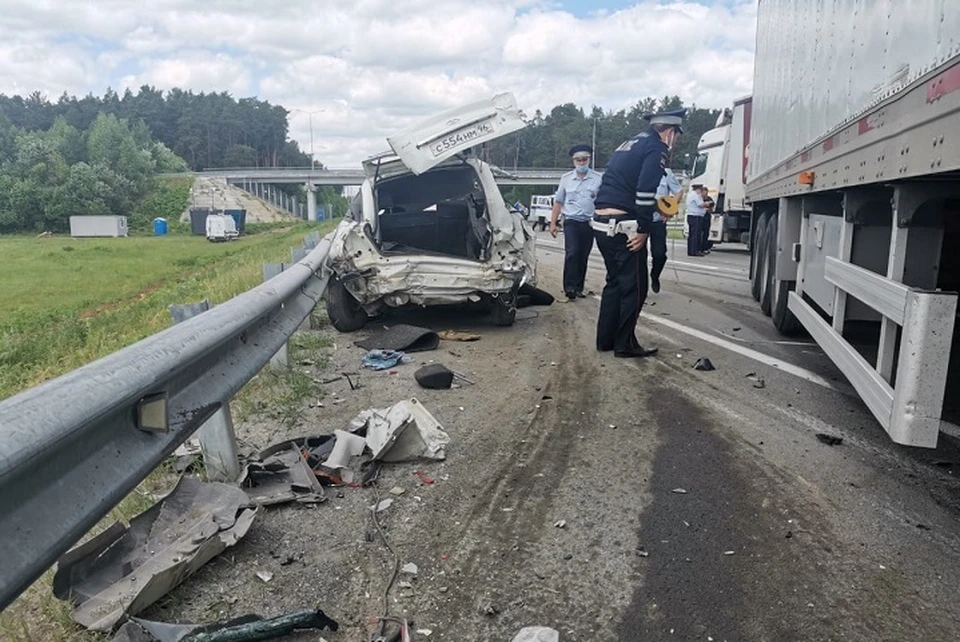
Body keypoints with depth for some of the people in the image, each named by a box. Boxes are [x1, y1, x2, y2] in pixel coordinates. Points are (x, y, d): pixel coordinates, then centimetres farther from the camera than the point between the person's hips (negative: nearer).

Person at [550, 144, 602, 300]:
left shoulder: (598, 179, 2)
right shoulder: (566, 178, 6)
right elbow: (558, 202, 8)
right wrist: (553, 223, 4)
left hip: (589, 223, 1)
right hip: (571, 222, -1)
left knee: (583, 256, 7)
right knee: (572, 253, -15)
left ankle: (578, 287, 17)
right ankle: (569, 287, -11)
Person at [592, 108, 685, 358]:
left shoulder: (628, 144, 22)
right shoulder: (657, 148, -6)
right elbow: (645, 191, -18)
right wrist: (643, 230, -15)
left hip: (601, 222, 9)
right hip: (623, 226, -9)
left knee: (615, 282, 18)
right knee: (634, 286, 0)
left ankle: (605, 339, 21)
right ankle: (625, 344, 5)